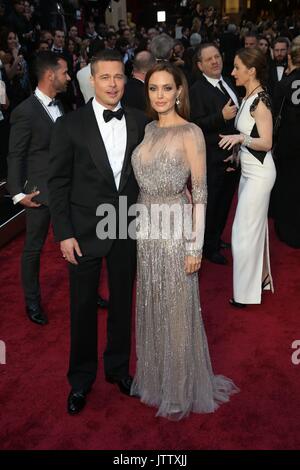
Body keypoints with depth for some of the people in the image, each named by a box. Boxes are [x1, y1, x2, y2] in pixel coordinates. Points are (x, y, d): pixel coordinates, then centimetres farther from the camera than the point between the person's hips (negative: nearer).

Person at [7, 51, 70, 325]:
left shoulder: (58, 106, 5)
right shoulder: (25, 112, -14)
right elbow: (15, 156, -10)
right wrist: (18, 193, -13)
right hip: (41, 190, -6)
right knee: (34, 248, 9)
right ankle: (32, 301, 27)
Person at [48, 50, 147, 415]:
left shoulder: (139, 122, 1)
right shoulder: (70, 125, -7)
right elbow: (58, 183, -6)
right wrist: (64, 234, -10)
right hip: (84, 231, -2)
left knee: (122, 302, 16)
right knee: (83, 307, 10)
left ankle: (118, 367, 39)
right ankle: (81, 379, 31)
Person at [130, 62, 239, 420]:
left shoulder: (190, 133, -11)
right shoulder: (149, 129, 9)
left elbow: (200, 192, -12)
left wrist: (196, 245, -15)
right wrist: (139, 226, 12)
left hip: (174, 230, -6)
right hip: (146, 229, 6)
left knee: (177, 310, 6)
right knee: (150, 307, 16)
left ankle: (182, 388, 26)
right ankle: (155, 377, 36)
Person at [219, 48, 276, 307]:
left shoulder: (260, 100, -17)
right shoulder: (249, 97, 8)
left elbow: (267, 142, -19)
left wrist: (240, 138, -31)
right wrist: (239, 152, 17)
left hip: (259, 173, -9)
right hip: (249, 170, 9)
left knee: (245, 230, -3)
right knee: (255, 227, 17)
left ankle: (249, 289, 11)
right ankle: (262, 277, 31)